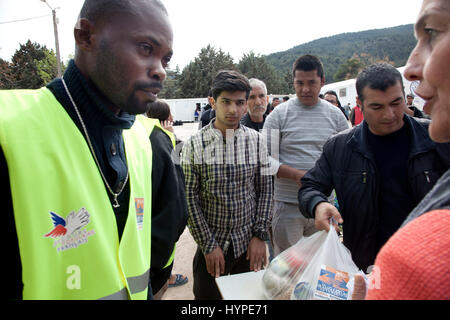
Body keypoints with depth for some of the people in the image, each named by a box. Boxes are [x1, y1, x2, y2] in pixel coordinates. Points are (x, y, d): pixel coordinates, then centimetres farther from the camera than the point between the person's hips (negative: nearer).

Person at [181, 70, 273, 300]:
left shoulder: (256, 141, -4)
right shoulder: (194, 144, -10)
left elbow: (265, 190, 0)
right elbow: (190, 198, -9)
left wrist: (260, 236, -4)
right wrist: (208, 245, -10)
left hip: (249, 244, 2)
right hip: (211, 244, -1)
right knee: (207, 294, 15)